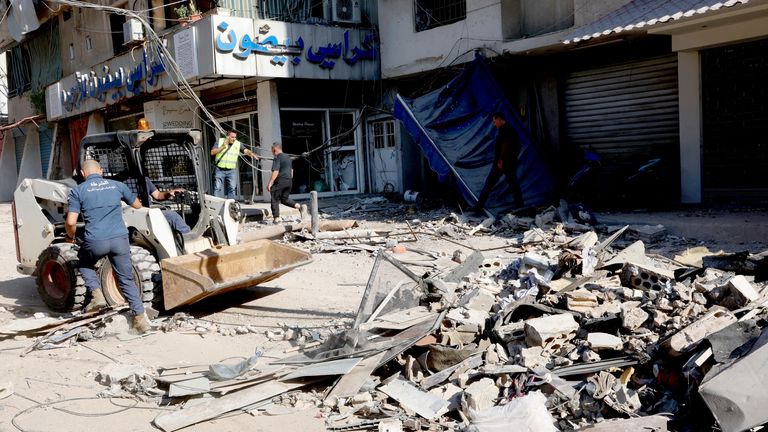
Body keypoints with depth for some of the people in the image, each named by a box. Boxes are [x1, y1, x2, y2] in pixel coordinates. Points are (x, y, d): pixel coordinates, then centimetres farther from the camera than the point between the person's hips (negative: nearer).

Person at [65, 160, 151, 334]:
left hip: (96, 242, -2)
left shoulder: (77, 191, 5)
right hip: (120, 239, 2)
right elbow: (137, 205, 27)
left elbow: (71, 222, -3)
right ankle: (140, 316, 7)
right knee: (127, 279, 13)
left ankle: (96, 293, 11)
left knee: (85, 264, 31)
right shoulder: (117, 185, 12)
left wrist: (70, 237, 18)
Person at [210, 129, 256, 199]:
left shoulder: (238, 144, 1)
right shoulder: (220, 141, 0)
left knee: (232, 188, 0)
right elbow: (212, 152, -5)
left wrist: (251, 153, -35)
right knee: (217, 188, -2)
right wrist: (222, 147, -16)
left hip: (231, 171, 1)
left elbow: (245, 151, -14)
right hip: (219, 170, -1)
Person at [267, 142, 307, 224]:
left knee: (275, 200, 5)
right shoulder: (288, 157, 16)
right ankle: (300, 206, -3)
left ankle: (276, 218, 4)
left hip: (280, 181, -8)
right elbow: (291, 171, 22)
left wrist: (269, 184, -17)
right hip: (289, 181, 8)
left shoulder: (277, 158, -11)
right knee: (284, 199, 17)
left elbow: (275, 172, -19)